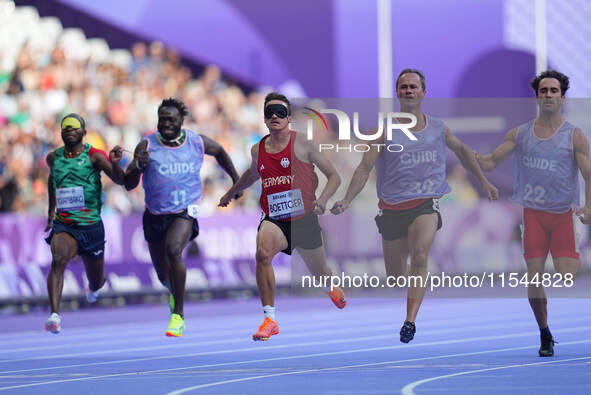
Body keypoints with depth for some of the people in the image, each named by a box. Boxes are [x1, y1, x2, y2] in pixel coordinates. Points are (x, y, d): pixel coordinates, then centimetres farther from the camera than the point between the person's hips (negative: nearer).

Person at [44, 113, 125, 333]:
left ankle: (94, 287, 55)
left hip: (91, 226, -1)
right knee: (58, 258, -32)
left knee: (96, 283, 14)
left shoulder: (94, 156, -6)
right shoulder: (54, 158, 5)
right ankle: (54, 315, -41)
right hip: (63, 225, 1)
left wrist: (114, 163, -37)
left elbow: (120, 180, -17)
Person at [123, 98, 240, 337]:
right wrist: (139, 167, -31)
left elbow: (219, 151, 19)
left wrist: (236, 180, 21)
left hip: (185, 212, -2)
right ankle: (174, 291, 53)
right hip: (155, 215, 2)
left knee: (173, 249, -31)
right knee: (163, 276, 12)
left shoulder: (197, 143, -4)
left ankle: (178, 316, -24)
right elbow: (128, 185, -12)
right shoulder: (147, 146, -9)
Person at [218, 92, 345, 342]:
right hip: (274, 220, 1)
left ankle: (333, 289, 58)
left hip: (304, 219, -1)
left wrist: (322, 200, -20)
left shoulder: (303, 144, -7)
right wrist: (231, 193, 40)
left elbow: (334, 176, -3)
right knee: (263, 252, -31)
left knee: (319, 272, 16)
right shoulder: (258, 150, 5)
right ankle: (270, 319, -29)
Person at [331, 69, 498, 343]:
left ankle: (410, 321, -28)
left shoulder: (437, 128, 7)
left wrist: (483, 181, 28)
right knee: (394, 277, 6)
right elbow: (365, 168, -5)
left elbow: (462, 151, 25)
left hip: (426, 205, 0)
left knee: (419, 258, -26)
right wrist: (346, 201, -18)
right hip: (392, 208, 0)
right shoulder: (385, 131, -1)